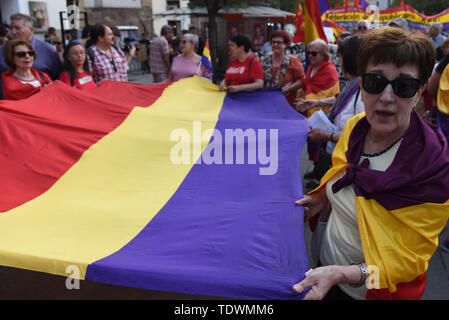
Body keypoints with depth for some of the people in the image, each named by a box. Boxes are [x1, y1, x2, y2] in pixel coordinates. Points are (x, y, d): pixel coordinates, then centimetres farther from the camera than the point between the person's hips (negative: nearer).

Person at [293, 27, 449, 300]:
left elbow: (410, 259, -25)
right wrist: (323, 197, 1)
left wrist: (342, 275, -35)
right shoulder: (355, 127, -10)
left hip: (371, 291, -5)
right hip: (328, 258, 5)